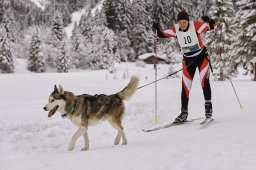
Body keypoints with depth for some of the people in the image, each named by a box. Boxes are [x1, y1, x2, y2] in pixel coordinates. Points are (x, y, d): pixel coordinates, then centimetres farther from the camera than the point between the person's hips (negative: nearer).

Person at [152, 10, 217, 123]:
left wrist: (209, 21, -42)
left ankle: (208, 106, -5)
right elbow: (162, 35, -4)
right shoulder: (175, 30, -9)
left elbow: (213, 26, -20)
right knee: (185, 86, 0)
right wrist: (157, 30, -25)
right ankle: (184, 112, 9)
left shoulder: (195, 26, -18)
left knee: (204, 81, -19)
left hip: (202, 57, -3)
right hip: (188, 60, 3)